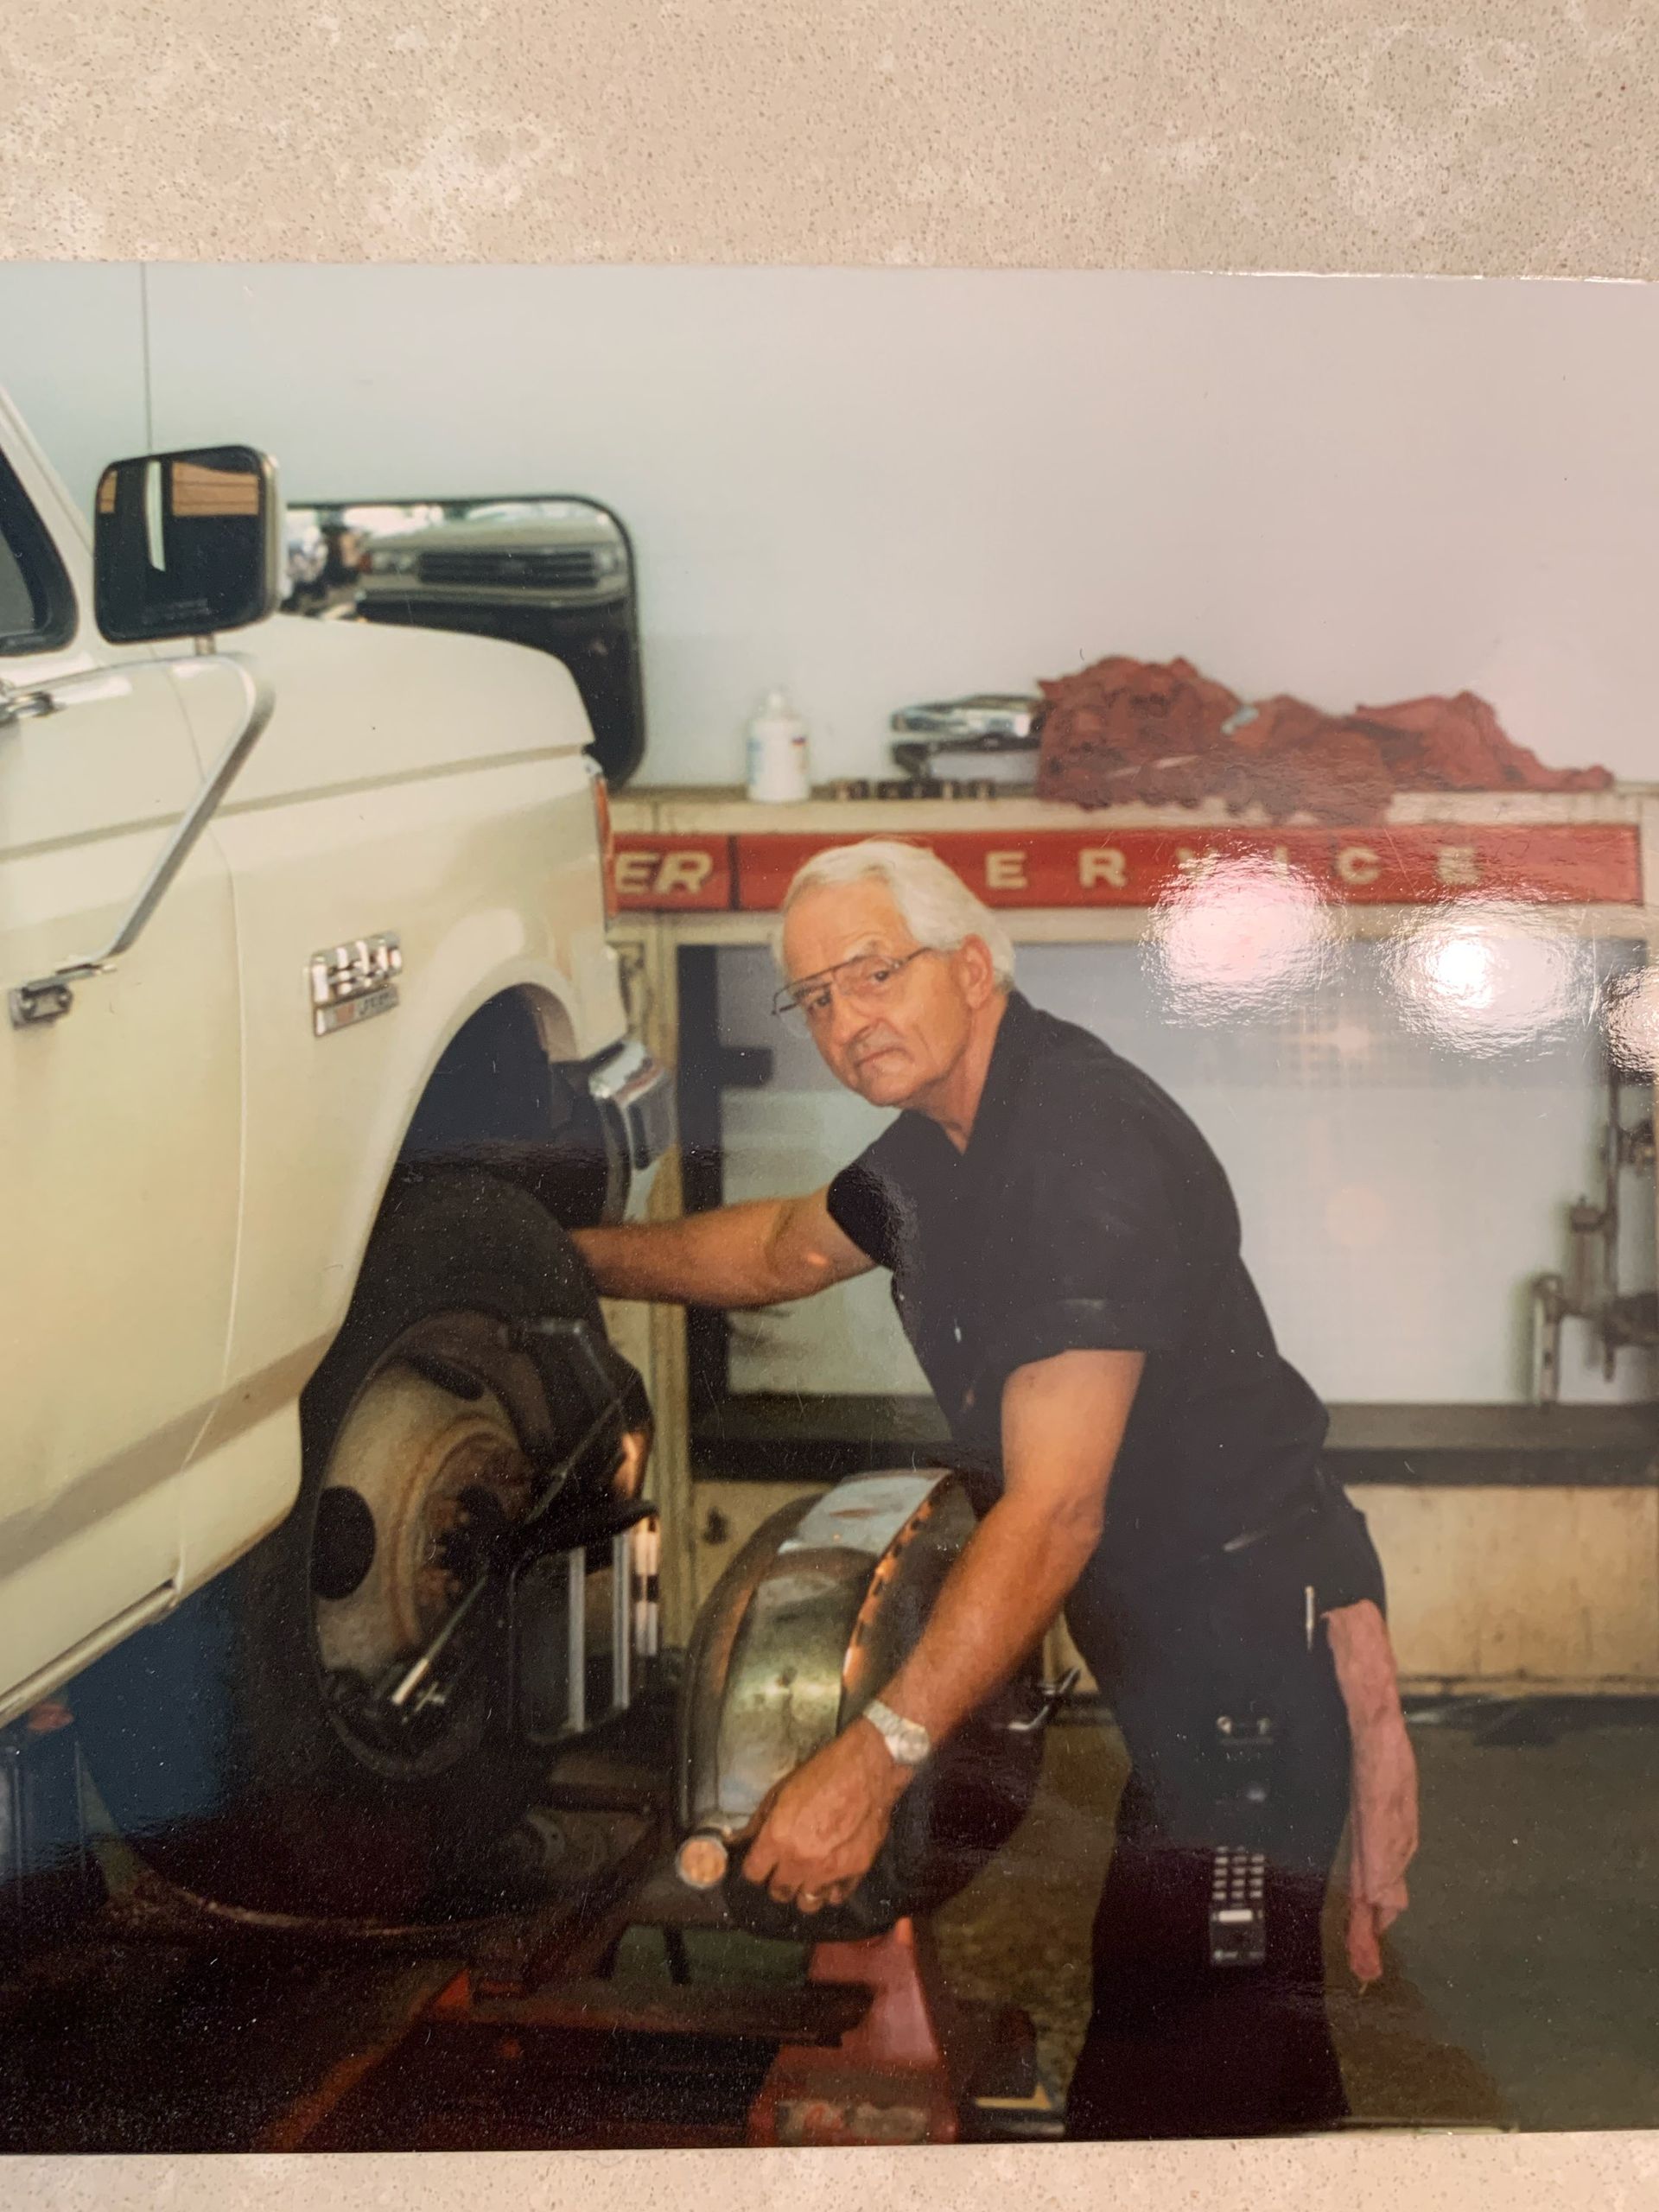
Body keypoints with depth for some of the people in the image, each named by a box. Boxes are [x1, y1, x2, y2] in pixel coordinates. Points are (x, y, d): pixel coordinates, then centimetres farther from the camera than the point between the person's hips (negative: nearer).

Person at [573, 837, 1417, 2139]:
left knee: (1177, 2079, -12)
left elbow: (1055, 1507, -29)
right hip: (1173, 1639, 10)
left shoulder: (1085, 1145, -23)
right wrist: (568, 1253, 32)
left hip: (1257, 1629, -10)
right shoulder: (944, 1140, 8)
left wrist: (879, 1756, -31)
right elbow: (785, 1252, 30)